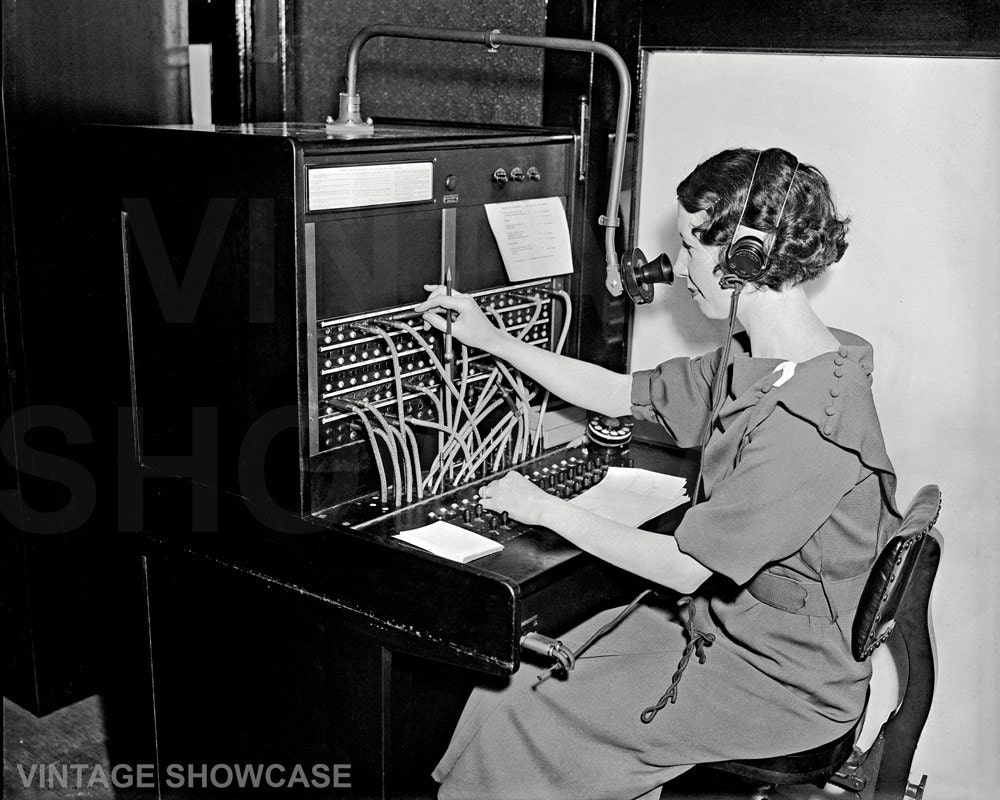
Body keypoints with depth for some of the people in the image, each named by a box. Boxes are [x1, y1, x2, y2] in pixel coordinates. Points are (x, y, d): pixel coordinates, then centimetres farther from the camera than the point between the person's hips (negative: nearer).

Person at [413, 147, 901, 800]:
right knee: (516, 674, 2)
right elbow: (619, 396, 11)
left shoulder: (808, 425, -30)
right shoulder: (751, 366, 1)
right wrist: (490, 338, 10)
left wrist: (548, 510, -14)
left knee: (517, 713, -9)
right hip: (719, 620, 8)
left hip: (783, 688, -8)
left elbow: (684, 567, -25)